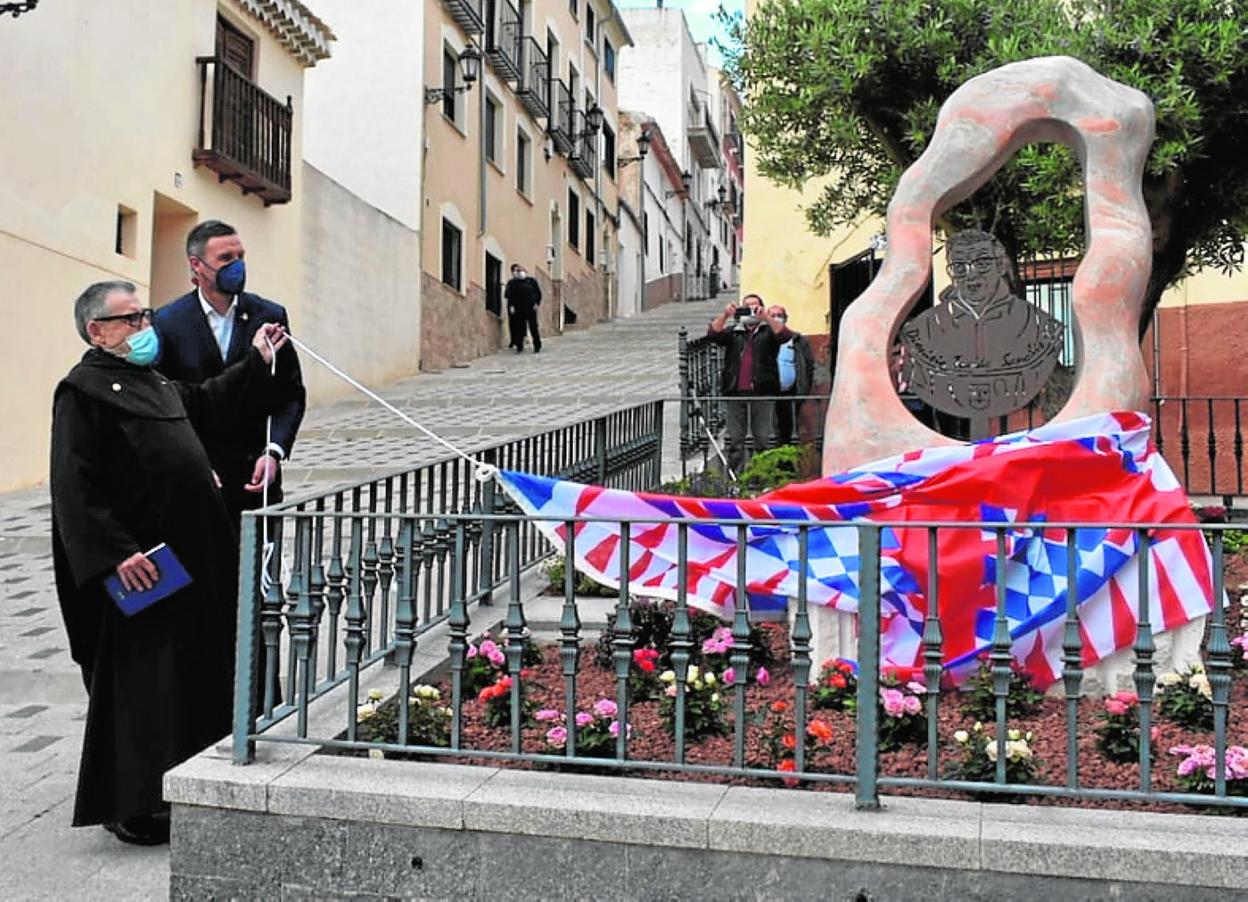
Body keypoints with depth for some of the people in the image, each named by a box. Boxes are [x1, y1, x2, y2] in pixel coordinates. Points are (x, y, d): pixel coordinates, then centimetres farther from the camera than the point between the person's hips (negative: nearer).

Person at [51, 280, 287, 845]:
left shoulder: (152, 381, 16)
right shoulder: (82, 391, -11)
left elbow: (205, 401, 34)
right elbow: (74, 487, -18)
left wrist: (256, 360, 27)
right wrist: (115, 553, -25)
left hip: (193, 559, 9)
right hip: (139, 567, -9)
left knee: (196, 672, 15)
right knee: (140, 684, -1)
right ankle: (130, 808, 13)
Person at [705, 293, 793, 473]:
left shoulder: (768, 331, 11)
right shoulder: (733, 332, 18)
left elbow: (785, 335, -8)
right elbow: (713, 334, 3)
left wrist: (766, 317, -18)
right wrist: (725, 315, -11)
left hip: (762, 393, -2)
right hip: (736, 393, 2)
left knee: (763, 439, -3)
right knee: (735, 440, 3)